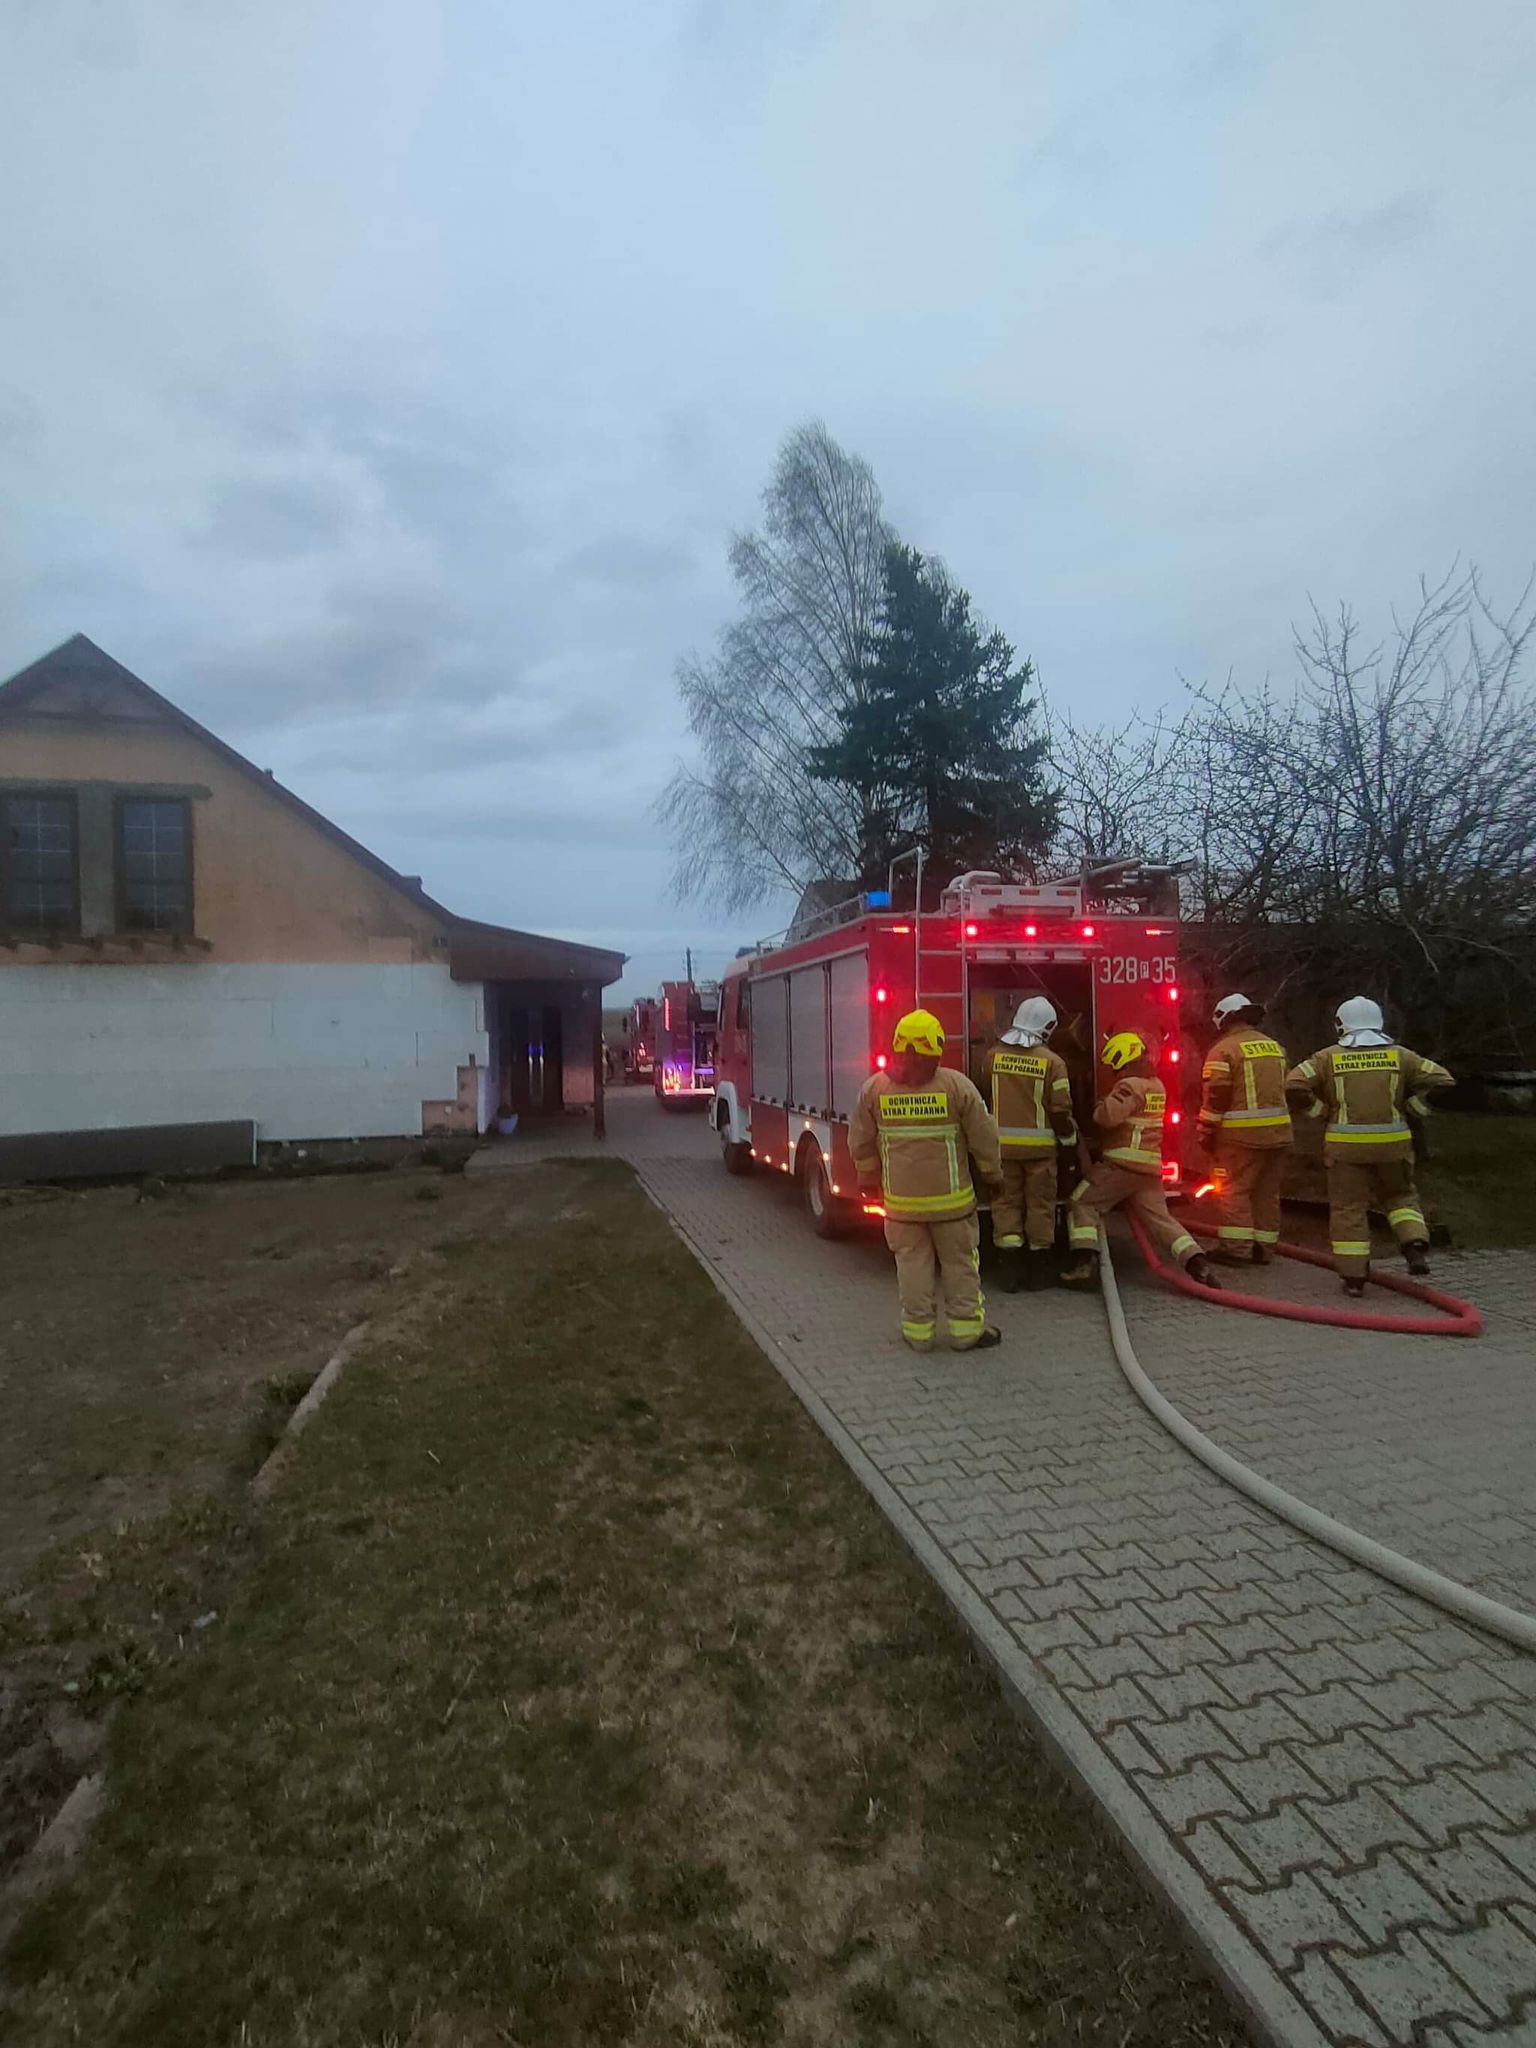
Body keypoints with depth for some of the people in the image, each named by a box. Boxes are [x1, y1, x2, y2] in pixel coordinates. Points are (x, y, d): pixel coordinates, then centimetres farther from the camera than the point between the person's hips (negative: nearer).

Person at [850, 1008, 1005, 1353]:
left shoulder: (874, 1088, -4)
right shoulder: (956, 1084, -11)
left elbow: (861, 1143, 5)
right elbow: (984, 1138, -4)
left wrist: (869, 1180, 20)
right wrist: (993, 1175, 12)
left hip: (901, 1199, 2)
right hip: (950, 1198, -1)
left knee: (912, 1264, 12)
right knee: (959, 1263, 12)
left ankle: (918, 1330, 19)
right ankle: (966, 1329, 21)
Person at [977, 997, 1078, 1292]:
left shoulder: (993, 1055, -1)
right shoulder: (1052, 1061, -10)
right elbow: (1060, 1109, -10)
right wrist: (1070, 1138, 6)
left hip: (1003, 1143, 2)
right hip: (1040, 1144, -2)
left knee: (1007, 1202, 9)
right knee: (1040, 1203, 9)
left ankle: (1009, 1267, 6)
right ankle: (1036, 1270, 17)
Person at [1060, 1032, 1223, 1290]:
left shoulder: (1130, 1084, -13)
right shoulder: (1156, 1084, 18)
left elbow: (1109, 1115, -25)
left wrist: (1098, 1108, -4)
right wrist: (1106, 1108, 17)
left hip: (1122, 1162, -8)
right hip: (1151, 1165, 8)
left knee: (1082, 1203, 2)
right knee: (1160, 1218, 11)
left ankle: (1084, 1263, -10)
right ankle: (1198, 1265, -3)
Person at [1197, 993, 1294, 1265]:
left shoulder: (1224, 1049, -9)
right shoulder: (1275, 1047, 14)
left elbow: (1215, 1097, -12)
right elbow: (1282, 1088, 19)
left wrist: (1204, 1134, -4)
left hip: (1242, 1134, -7)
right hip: (1278, 1132, 7)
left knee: (1232, 1190, -1)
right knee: (1267, 1192, 13)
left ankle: (1237, 1248, -3)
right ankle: (1263, 1247, 19)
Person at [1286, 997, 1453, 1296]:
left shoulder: (1329, 1057, 0)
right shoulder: (1399, 1056, 4)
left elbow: (1295, 1085, -9)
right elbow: (1441, 1079, 1)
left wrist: (1321, 1110, 2)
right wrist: (1412, 1108, 9)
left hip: (1346, 1145, -2)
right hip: (1392, 1143, 2)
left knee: (1348, 1207, 4)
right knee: (1401, 1195, 24)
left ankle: (1353, 1275, 5)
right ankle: (1416, 1246, 4)